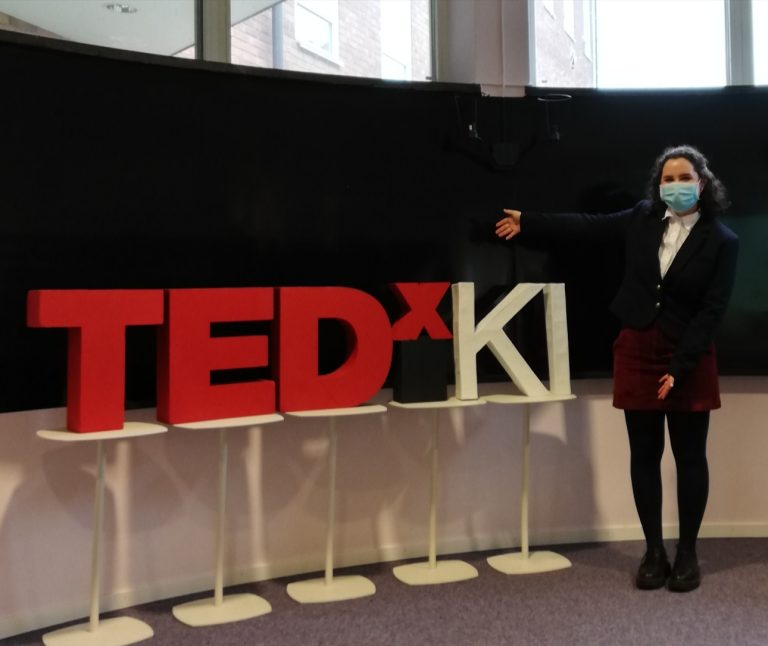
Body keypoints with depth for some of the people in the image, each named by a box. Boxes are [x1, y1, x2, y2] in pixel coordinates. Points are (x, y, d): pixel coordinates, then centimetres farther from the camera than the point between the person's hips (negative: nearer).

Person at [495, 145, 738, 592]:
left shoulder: (722, 241, -8)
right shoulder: (643, 217, 1)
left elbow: (712, 310, -11)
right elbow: (587, 226, 11)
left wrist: (680, 367, -16)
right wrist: (528, 222, 12)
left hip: (689, 359, -2)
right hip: (637, 352, 3)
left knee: (689, 456, 6)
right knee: (645, 455, 7)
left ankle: (687, 553, 20)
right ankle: (654, 551, 19)